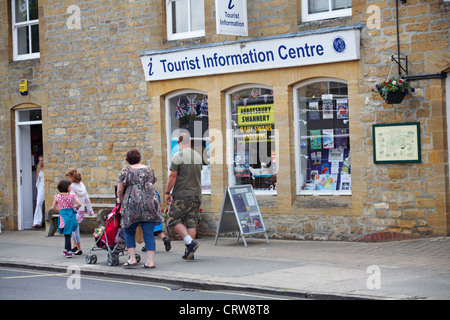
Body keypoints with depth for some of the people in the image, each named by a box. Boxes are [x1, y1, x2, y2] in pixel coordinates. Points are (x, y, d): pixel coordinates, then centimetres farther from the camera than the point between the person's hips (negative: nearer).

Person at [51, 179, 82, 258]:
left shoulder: (57, 197, 0)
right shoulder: (72, 196, -6)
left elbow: (53, 207, 8)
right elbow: (79, 204, -10)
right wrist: (76, 206, 11)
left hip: (63, 216, 1)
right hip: (71, 215, -1)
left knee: (67, 234, 6)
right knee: (68, 234, 13)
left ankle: (68, 251, 4)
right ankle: (66, 249, 19)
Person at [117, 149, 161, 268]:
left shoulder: (126, 171, 2)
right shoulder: (148, 170, 15)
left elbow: (120, 189, 1)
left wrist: (120, 199, 19)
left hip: (132, 204, -3)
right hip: (150, 203, 3)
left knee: (129, 231, 12)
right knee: (149, 233, 3)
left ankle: (132, 258, 5)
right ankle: (150, 261, -2)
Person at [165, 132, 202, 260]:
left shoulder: (178, 156, -11)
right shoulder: (198, 156, 10)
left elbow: (173, 176, -13)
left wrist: (167, 192, -5)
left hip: (182, 195, -6)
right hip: (196, 194, 6)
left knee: (173, 220, 2)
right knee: (191, 223, 8)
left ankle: (190, 242, -12)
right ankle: (190, 253, 7)